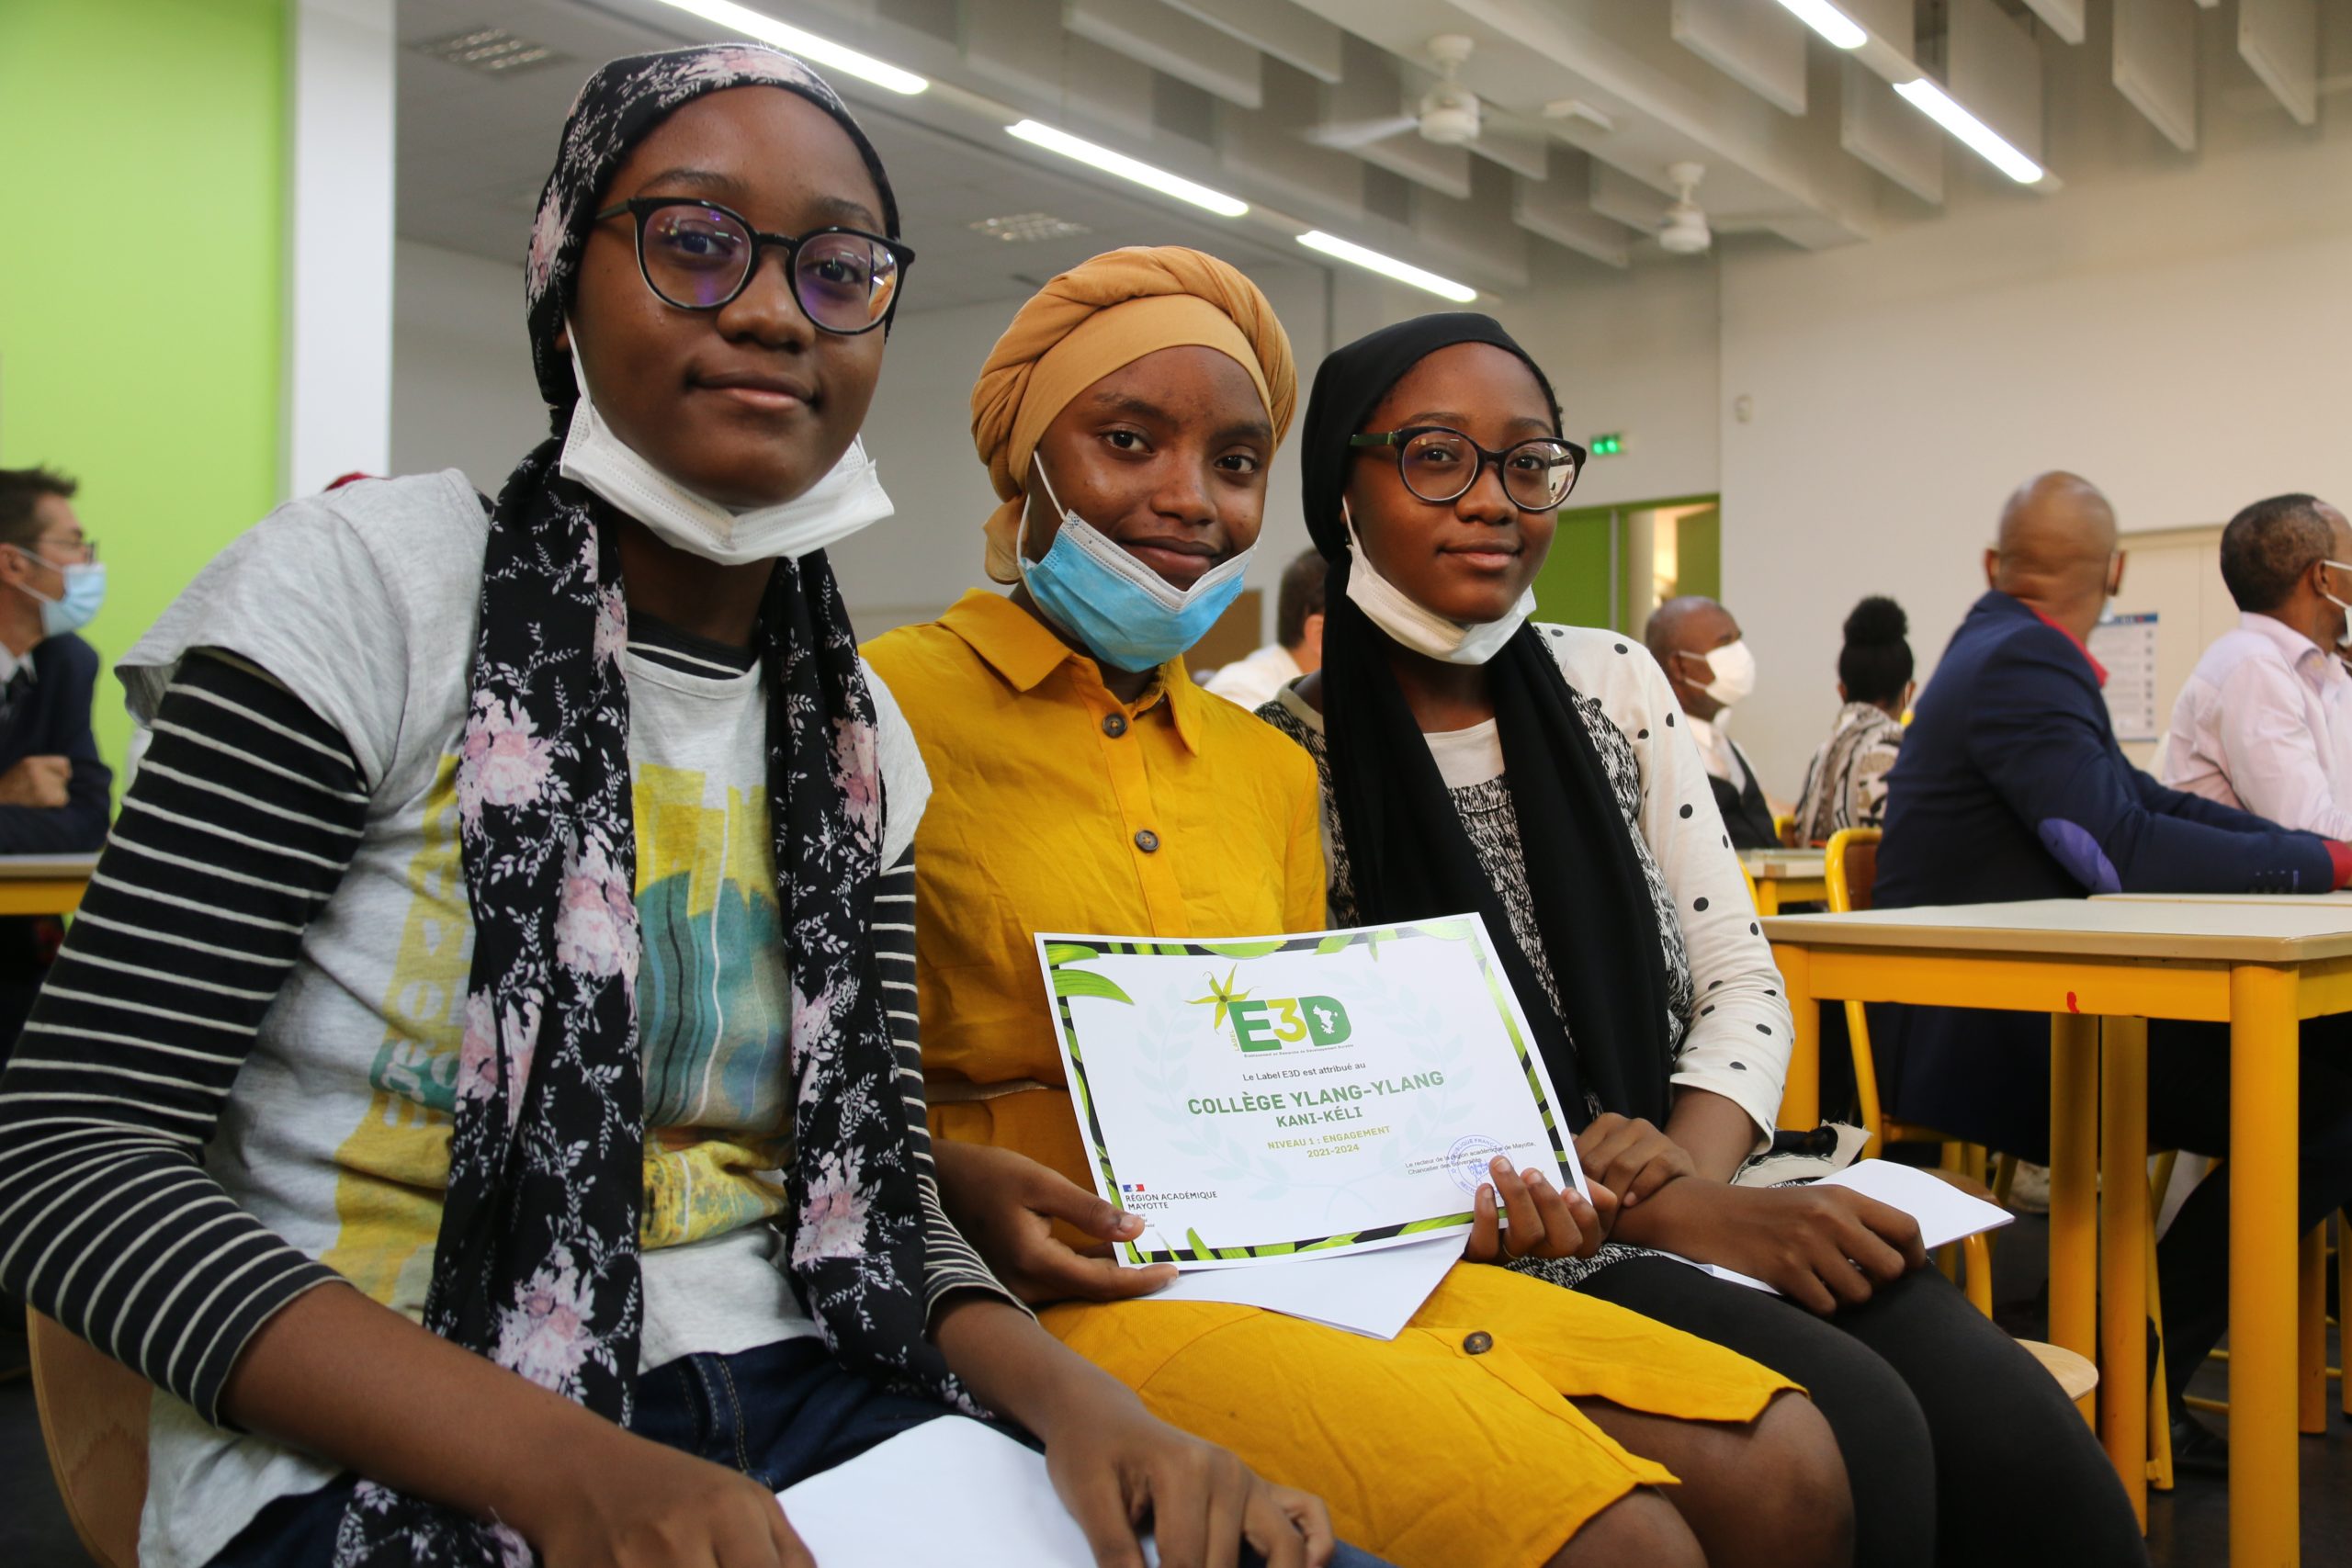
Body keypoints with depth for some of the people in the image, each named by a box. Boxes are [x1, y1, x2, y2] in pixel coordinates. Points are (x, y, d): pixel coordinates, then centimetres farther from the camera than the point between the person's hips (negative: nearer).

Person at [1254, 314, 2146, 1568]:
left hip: (1706, 1196, 5)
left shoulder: (1615, 687, 11)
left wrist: (1695, 1167, -11)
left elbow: (1739, 979, 10)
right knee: (1855, 1430, -29)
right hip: (1489, 1254, -4)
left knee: (2016, 1433, -22)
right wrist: (1671, 1216, -17)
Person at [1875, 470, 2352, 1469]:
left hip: (2000, 1016, 10)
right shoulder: (2023, 665, -15)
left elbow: (2146, 800, 17)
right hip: (1985, 1040, -10)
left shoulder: (2007, 651, 16)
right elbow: (2120, 848, -25)